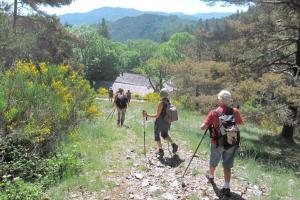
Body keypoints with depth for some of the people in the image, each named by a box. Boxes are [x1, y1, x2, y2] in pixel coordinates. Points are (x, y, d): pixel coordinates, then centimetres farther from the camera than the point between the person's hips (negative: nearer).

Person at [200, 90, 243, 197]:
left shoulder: (213, 113, -17)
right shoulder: (235, 111, -9)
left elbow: (203, 127, -16)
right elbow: (241, 123, 9)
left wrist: (209, 124, 5)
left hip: (217, 143, -1)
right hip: (231, 143, 1)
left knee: (213, 162, 24)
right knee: (227, 166, 13)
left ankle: (211, 176, 49)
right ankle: (226, 188, 14)